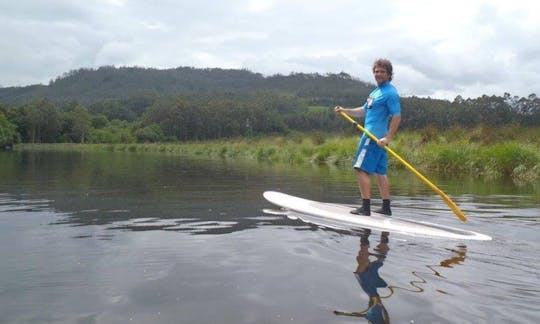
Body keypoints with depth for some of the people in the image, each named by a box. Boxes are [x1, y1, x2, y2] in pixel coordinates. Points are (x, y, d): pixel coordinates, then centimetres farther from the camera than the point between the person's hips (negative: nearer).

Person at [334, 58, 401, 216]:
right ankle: (386, 208, 17)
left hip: (374, 137, -10)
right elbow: (364, 110, 24)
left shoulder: (390, 93, -11)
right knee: (380, 172, 11)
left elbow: (397, 117, -18)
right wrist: (345, 110, 13)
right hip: (373, 136, 10)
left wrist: (388, 138, -24)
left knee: (361, 169, -11)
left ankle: (366, 207, -10)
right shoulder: (377, 91, 19)